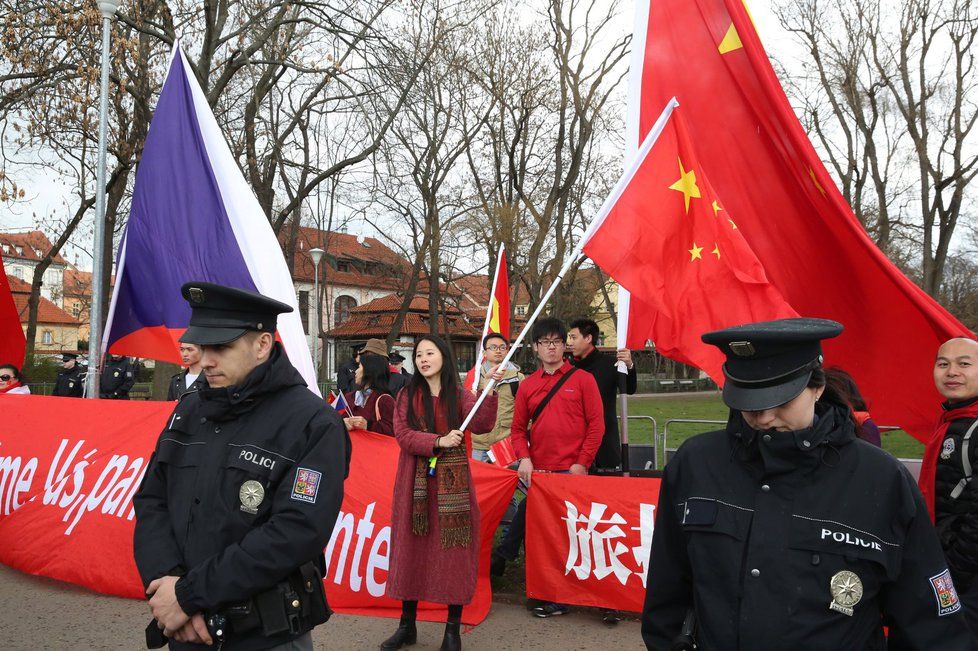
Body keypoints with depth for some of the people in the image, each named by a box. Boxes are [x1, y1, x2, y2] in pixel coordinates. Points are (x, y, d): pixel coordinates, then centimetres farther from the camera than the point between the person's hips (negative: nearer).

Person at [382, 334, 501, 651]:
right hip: (415, 485, 1)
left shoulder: (460, 396, 4)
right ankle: (407, 624, 23)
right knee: (412, 551, 8)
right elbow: (402, 434, -7)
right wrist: (438, 441, -19)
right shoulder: (406, 396, 6)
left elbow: (483, 424, -13)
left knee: (453, 553, 1)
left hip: (452, 484, -1)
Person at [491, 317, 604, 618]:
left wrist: (582, 462, -8)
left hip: (572, 470, -2)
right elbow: (519, 428, 12)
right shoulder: (527, 385, 9)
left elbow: (596, 424, -3)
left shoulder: (582, 379, 0)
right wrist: (525, 458, -4)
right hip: (538, 472, 3)